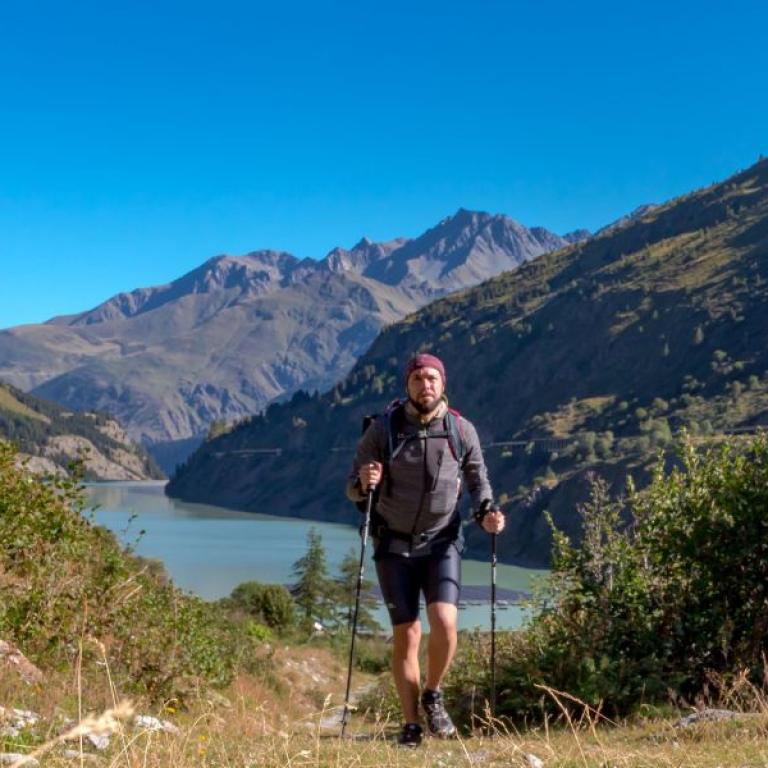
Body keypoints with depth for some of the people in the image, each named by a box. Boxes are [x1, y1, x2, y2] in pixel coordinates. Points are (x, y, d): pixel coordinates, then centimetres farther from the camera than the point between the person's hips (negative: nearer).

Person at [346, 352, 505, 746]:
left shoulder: (461, 430, -3)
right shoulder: (383, 428, -5)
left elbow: (477, 478, 12)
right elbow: (353, 487, -2)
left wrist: (485, 512, -7)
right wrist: (364, 483, -25)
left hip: (442, 542, 0)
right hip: (394, 545, 0)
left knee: (444, 624, -17)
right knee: (406, 634, 1)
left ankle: (433, 695, 10)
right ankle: (411, 724, 13)